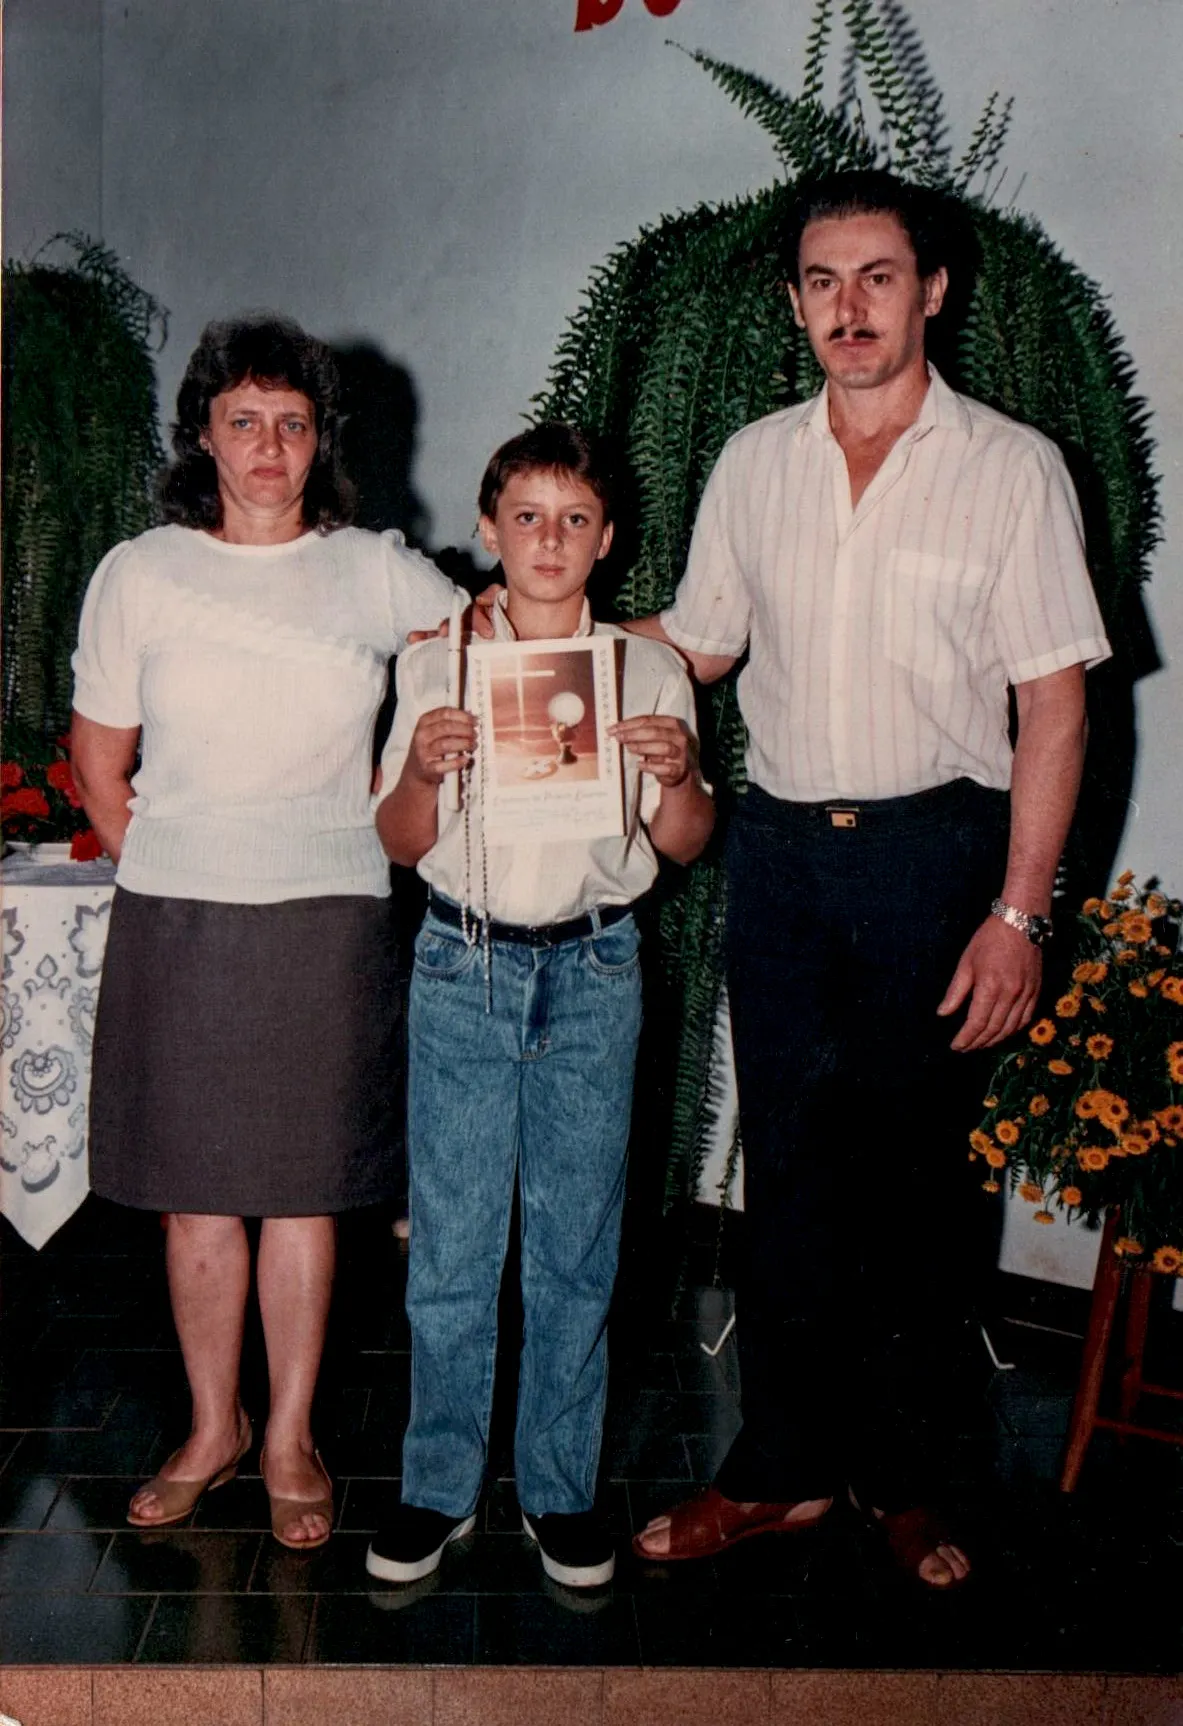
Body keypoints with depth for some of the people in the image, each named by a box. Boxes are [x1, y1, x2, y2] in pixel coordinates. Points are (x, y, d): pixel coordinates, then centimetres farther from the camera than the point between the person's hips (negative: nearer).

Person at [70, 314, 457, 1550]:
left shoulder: (376, 572, 1)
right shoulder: (139, 574, 1)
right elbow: (99, 761, 8)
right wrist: (166, 871, 5)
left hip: (325, 923, 0)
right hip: (174, 925, 1)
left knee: (303, 1187, 7)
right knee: (193, 1190, 8)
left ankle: (290, 1439, 22)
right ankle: (213, 1427, 27)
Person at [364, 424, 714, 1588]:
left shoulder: (649, 670, 6)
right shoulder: (436, 665, 5)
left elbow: (684, 844, 7)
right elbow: (400, 843, 5)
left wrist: (676, 773, -13)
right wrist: (423, 771, -14)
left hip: (592, 971, 0)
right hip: (463, 965, 0)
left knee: (577, 1242, 6)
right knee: (450, 1241, 3)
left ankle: (560, 1487, 21)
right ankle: (438, 1485, 19)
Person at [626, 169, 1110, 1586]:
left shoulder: (1010, 468, -2)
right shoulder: (753, 463, 9)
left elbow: (1053, 704, -5)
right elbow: (696, 644, 19)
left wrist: (1017, 910, -12)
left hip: (934, 849, -3)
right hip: (781, 847, 3)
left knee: (911, 1174, 6)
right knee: (787, 1166, 8)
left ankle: (901, 1479, 23)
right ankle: (783, 1468, 21)